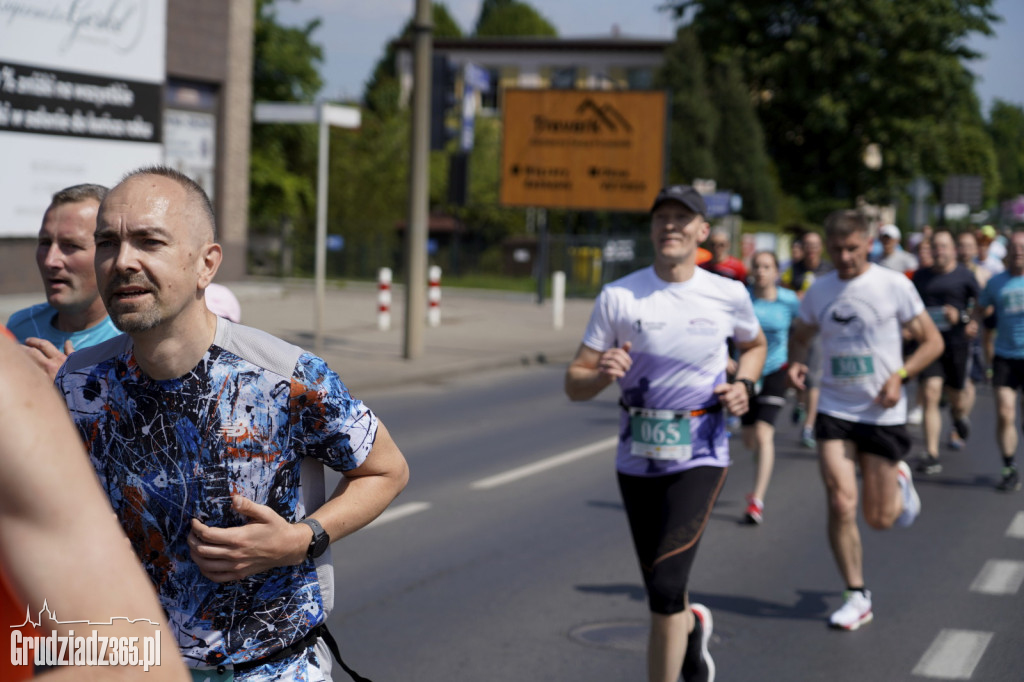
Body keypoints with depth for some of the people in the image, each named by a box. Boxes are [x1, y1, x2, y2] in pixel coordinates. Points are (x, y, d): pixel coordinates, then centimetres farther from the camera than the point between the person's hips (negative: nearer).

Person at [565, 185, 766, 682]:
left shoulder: (728, 295, -2)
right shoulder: (618, 297, -4)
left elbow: (754, 345, 20)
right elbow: (574, 384, -3)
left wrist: (743, 384, 0)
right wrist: (602, 375, -25)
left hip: (700, 457, -2)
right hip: (637, 459, 2)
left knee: (666, 587, -19)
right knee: (661, 594, 15)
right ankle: (694, 627, 51)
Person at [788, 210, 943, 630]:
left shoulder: (894, 286, -6)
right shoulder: (819, 291, 3)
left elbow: (932, 340, -2)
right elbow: (800, 335, 19)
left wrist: (900, 376, -17)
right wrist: (794, 362, -4)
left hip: (882, 413, -2)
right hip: (835, 410, 2)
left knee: (879, 519, 4)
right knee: (841, 504, -11)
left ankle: (899, 480, 40)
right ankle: (856, 597, 4)